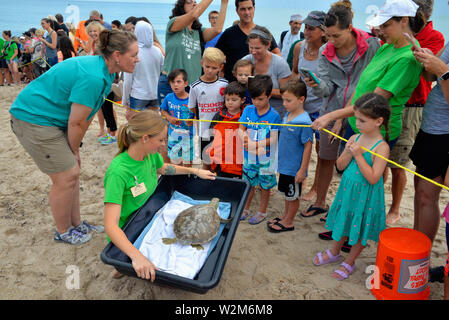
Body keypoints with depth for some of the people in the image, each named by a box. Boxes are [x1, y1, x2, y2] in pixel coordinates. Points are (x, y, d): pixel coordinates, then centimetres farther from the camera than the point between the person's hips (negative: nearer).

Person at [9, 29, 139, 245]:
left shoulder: (103, 70, 3)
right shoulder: (93, 77, -29)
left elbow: (86, 115, 8)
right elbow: (76, 123, -22)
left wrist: (74, 150, 8)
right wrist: (75, 151, -6)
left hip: (53, 119, 10)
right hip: (33, 119, -10)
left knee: (71, 172, 12)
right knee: (67, 176, -5)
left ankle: (76, 223, 28)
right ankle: (63, 232, 16)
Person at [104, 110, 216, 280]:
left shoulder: (151, 155, -9)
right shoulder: (118, 172, -32)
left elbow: (164, 168, 18)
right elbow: (110, 225, -37)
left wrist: (195, 171, 17)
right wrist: (137, 256, -49)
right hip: (126, 234, -8)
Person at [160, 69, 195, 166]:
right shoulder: (169, 98, -5)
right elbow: (163, 110, 10)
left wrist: (192, 122, -25)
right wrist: (169, 117, -8)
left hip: (188, 135, -2)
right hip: (173, 135, 2)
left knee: (187, 161, 12)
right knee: (175, 160, 15)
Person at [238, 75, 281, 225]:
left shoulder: (274, 115, -13)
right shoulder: (248, 110, -1)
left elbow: (274, 139, -15)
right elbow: (241, 129, -1)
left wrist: (256, 144, -24)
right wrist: (245, 139, -22)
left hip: (265, 158, -3)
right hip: (248, 156, 3)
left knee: (265, 186, 13)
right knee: (249, 184, 18)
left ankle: (262, 212, 31)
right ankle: (245, 209, 37)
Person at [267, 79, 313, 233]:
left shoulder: (304, 122, -22)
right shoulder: (287, 115, 3)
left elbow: (308, 146, -19)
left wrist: (302, 170, -17)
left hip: (294, 168, -8)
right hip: (284, 165, 8)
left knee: (292, 196, 11)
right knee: (287, 194, 23)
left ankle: (288, 222, 27)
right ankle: (284, 217, 40)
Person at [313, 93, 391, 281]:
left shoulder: (381, 147, -20)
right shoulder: (355, 138, -3)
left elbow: (373, 178, -24)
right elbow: (340, 166, 1)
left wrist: (358, 155, -25)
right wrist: (348, 153, -17)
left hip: (365, 195, -5)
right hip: (347, 189, 6)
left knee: (360, 230, 12)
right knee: (343, 222, 22)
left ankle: (349, 262, 32)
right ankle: (334, 252, 43)